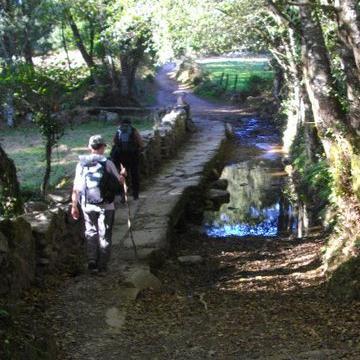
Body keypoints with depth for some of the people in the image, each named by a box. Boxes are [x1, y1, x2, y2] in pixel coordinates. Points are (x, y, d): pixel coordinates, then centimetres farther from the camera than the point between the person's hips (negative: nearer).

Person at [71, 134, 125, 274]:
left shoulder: (81, 164, -3)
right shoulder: (108, 163, -10)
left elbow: (76, 188, -2)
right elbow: (120, 182, -1)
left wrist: (74, 206, 8)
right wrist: (122, 174, 21)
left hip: (88, 206, 2)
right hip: (106, 205, -2)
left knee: (91, 233, 18)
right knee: (104, 236, 10)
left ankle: (92, 262, 8)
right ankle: (102, 266, 13)